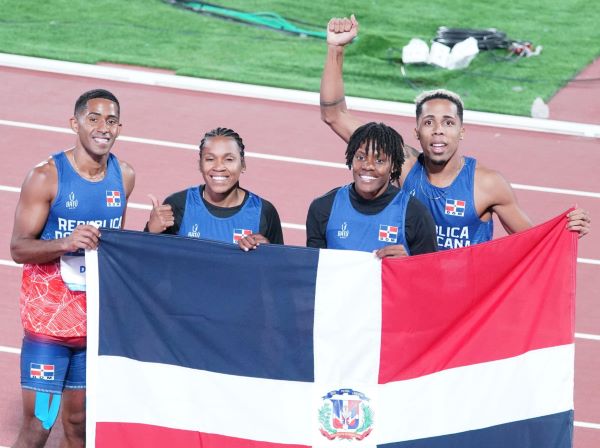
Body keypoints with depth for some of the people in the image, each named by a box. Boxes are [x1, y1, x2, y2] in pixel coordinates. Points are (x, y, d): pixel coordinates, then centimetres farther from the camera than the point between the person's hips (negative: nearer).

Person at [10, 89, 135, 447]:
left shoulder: (124, 177, 5)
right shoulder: (47, 176, -12)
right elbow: (19, 247, -14)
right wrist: (66, 243, -28)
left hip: (98, 318, 5)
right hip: (48, 318, -5)